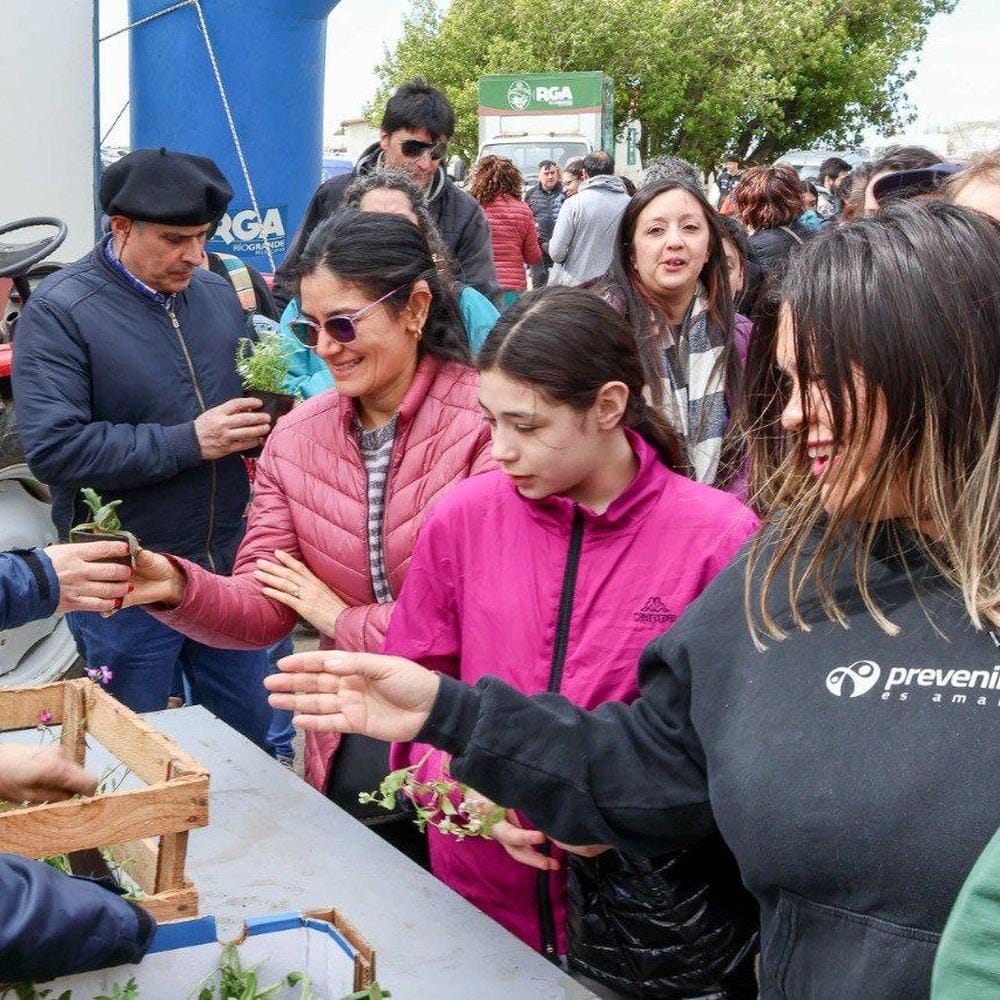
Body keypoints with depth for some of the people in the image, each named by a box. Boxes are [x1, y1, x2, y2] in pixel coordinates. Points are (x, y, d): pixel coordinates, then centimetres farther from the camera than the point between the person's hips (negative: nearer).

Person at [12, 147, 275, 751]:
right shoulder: (60, 311, -12)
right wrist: (190, 442, -22)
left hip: (228, 564, 5)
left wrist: (257, 423, -3)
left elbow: (251, 394, 22)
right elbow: (53, 447, -22)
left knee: (254, 741, 18)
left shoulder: (218, 295, 8)